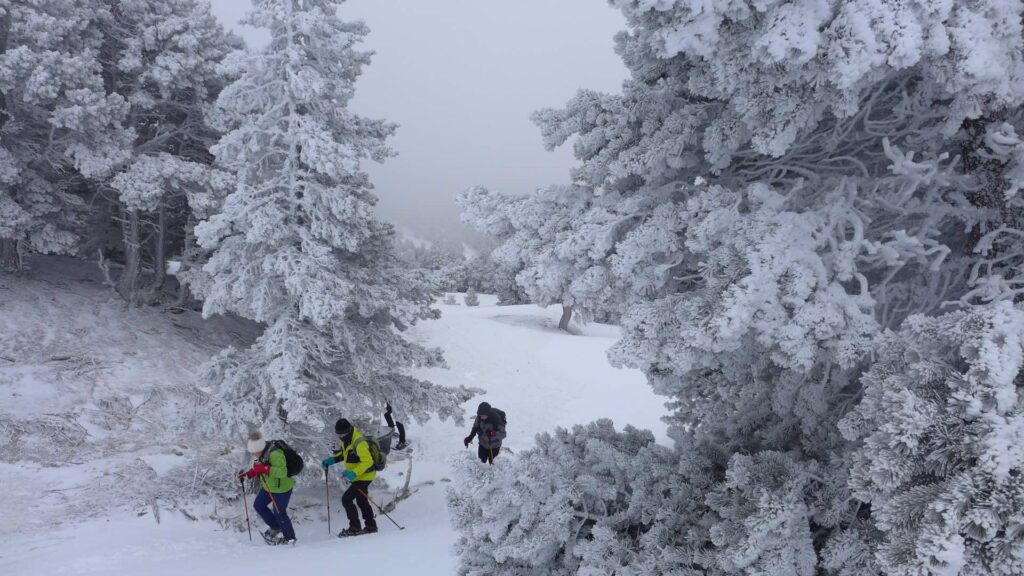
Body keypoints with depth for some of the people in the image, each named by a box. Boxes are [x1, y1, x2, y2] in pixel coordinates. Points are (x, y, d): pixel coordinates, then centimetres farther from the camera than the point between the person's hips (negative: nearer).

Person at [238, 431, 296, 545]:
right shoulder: (261, 453, -5)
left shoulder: (275, 454, -33)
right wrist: (247, 474, -3)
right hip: (267, 487, 9)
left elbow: (282, 472, -40)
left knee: (279, 513, -1)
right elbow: (258, 469, 13)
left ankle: (290, 538, 19)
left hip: (282, 489, -9)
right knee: (258, 506, 16)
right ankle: (275, 528, 35)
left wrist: (264, 468, -44)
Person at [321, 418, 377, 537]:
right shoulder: (345, 439, -1)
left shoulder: (359, 442, -30)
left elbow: (368, 461, -33)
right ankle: (371, 526, 35)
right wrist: (331, 460, 2)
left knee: (346, 499, -12)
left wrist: (353, 473, -40)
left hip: (364, 476, -10)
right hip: (356, 475, 10)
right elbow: (343, 453, 17)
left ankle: (355, 528, -3)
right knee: (361, 501, 22)